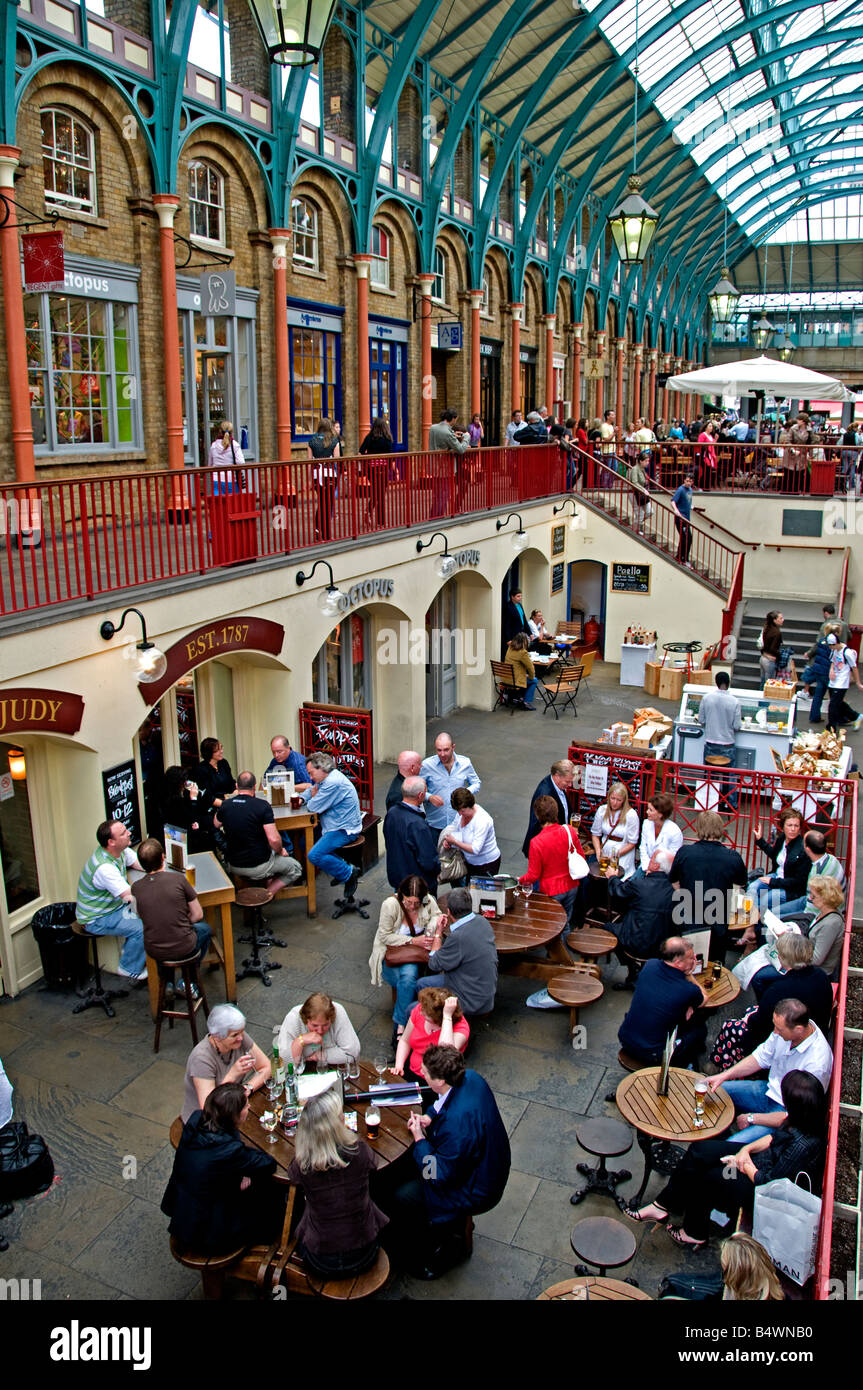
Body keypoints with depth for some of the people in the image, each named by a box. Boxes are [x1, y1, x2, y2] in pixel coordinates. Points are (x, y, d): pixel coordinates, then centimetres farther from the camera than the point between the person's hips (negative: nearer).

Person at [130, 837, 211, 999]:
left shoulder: (136, 888, -7)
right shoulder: (178, 879, -15)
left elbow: (142, 917, 9)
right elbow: (198, 915, -7)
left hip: (154, 951, 3)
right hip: (184, 949, -3)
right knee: (204, 929, 30)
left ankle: (166, 984, 34)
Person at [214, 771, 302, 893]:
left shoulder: (225, 805, -6)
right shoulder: (262, 805, -19)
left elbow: (216, 825, 17)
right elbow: (273, 839, -24)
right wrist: (281, 851, -1)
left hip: (234, 866, 6)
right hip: (258, 867, -6)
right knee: (296, 869, 17)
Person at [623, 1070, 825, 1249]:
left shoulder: (802, 1147, -37)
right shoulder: (801, 1122, -12)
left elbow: (767, 1183, -28)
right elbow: (776, 1137, 8)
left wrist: (745, 1166, -11)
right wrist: (747, 1149, -5)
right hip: (763, 1162, 9)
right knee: (699, 1152, 1)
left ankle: (694, 1233, 23)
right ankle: (662, 1206, 14)